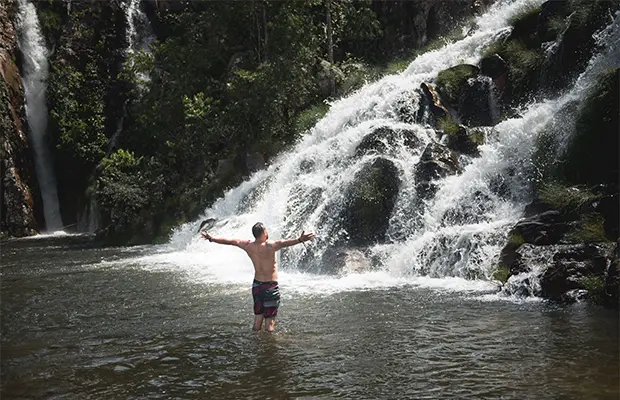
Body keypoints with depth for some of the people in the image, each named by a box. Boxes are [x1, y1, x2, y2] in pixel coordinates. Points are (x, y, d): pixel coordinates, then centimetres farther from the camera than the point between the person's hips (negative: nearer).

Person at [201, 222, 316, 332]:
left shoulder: (248, 245, -2)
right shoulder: (269, 246, -20)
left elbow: (230, 241, 8)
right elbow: (284, 243, -38)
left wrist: (211, 238, 20)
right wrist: (300, 240, -52)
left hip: (256, 285, 6)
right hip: (271, 286, -6)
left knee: (257, 319, 16)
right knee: (270, 322, -1)